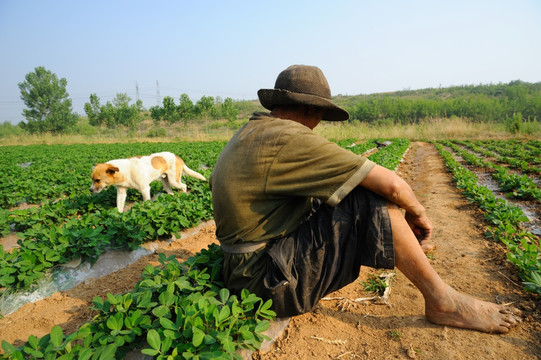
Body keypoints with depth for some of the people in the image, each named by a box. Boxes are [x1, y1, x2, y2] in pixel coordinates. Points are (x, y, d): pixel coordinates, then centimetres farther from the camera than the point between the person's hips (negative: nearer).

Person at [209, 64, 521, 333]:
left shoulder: (252, 131, 8)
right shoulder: (290, 139, -22)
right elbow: (391, 184, -21)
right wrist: (416, 211, 1)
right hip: (270, 279, -9)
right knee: (371, 199, -15)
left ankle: (408, 245, 36)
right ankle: (441, 300, 1)